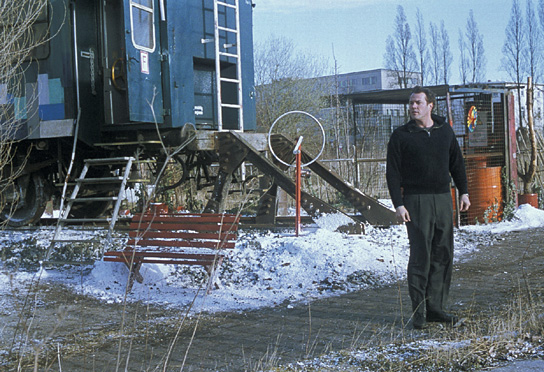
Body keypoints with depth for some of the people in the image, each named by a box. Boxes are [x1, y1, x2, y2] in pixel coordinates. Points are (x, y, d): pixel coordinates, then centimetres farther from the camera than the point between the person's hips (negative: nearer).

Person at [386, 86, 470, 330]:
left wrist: (463, 192, 11)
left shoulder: (445, 131, 11)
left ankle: (435, 307, 14)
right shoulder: (401, 136, -1)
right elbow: (393, 172, -3)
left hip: (443, 199, 4)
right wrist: (398, 204, -11)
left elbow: (457, 163, 18)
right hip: (416, 201, -4)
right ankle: (419, 312, 0)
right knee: (420, 255, -6)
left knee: (443, 255, 5)